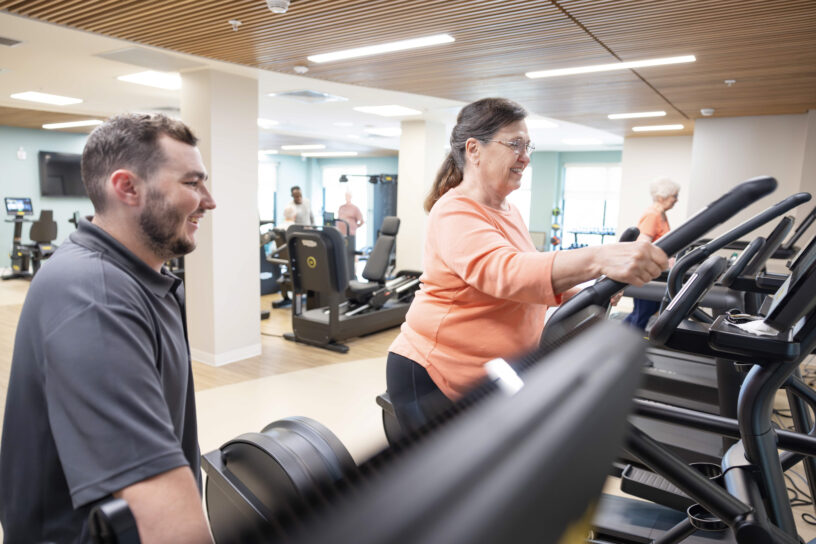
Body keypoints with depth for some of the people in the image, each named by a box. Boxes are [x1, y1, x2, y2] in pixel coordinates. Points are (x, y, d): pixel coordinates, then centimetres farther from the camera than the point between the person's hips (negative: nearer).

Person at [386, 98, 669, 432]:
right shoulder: (455, 213, -19)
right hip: (433, 378, -9)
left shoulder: (508, 212, 13)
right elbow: (503, 272, -37)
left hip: (493, 377, 9)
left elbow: (535, 280, 22)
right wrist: (599, 259, -49)